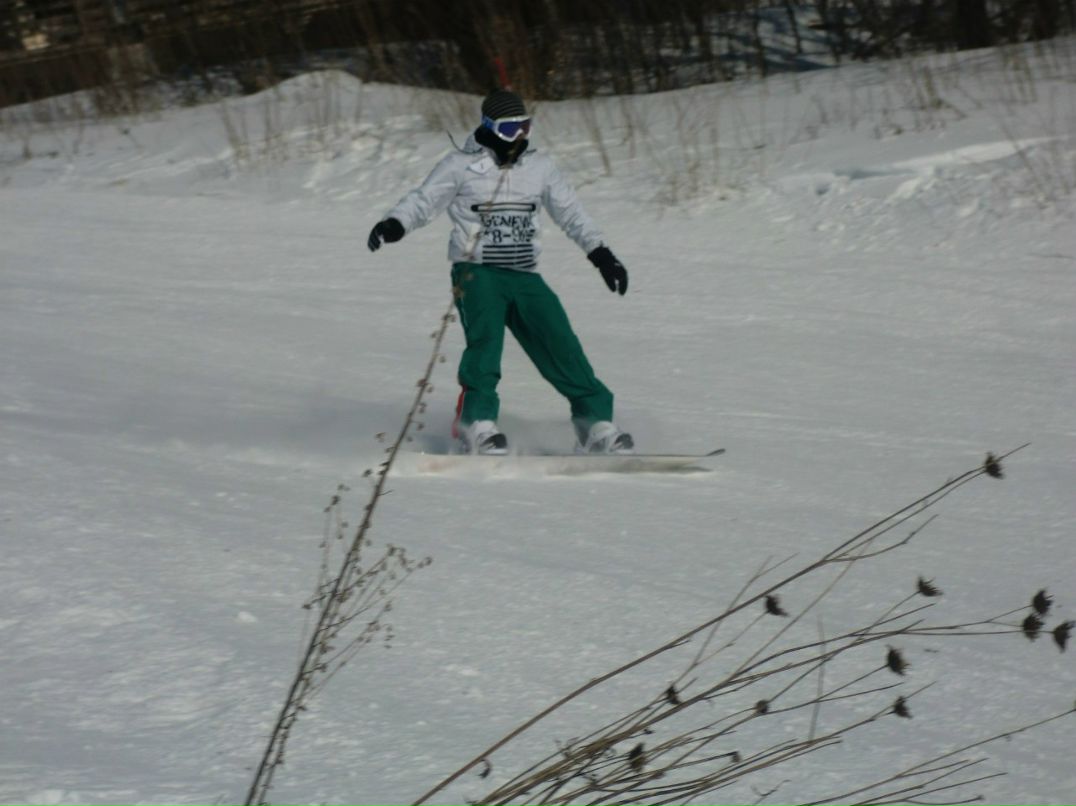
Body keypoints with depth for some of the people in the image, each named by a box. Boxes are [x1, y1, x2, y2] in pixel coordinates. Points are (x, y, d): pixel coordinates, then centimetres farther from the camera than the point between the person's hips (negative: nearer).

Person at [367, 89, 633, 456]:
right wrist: (393, 224, -21)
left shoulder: (539, 167, 12)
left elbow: (570, 212, 19)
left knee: (562, 346, -5)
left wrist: (601, 254, 16)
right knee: (485, 339, -26)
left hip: (525, 276, 4)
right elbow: (423, 201, -2)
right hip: (477, 272, -4)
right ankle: (478, 424, -25)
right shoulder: (461, 165, 0)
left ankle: (595, 423, 0)